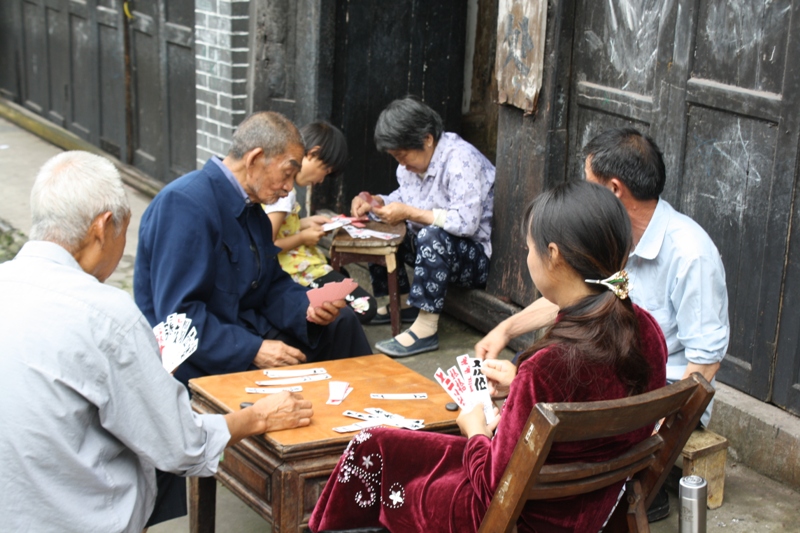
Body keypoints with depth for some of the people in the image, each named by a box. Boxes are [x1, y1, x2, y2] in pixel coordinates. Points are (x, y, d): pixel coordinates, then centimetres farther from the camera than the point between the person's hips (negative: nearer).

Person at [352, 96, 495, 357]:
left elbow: (466, 222, -33)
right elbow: (403, 198, 17)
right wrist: (375, 202, -5)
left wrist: (409, 213, -30)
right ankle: (400, 303, 11)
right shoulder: (414, 159, 4)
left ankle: (426, 328, -34)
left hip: (479, 257, -9)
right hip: (432, 246, 9)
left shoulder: (460, 159, -24)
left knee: (433, 237, -37)